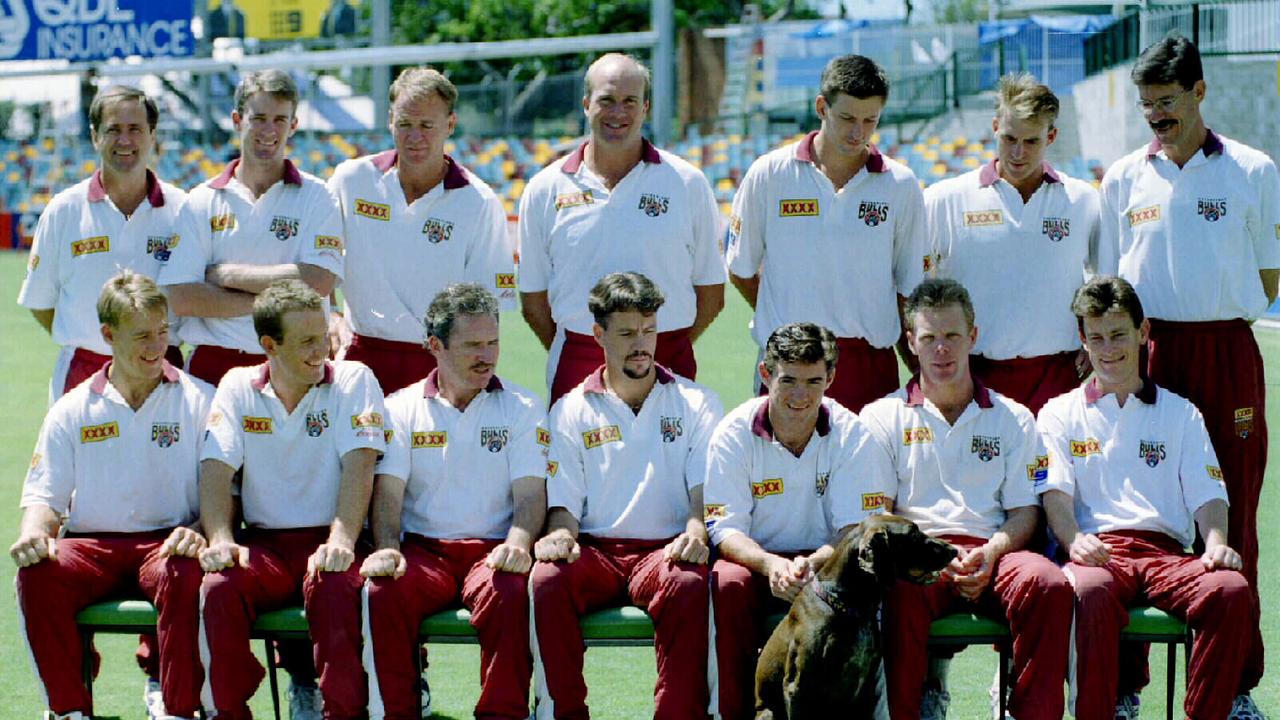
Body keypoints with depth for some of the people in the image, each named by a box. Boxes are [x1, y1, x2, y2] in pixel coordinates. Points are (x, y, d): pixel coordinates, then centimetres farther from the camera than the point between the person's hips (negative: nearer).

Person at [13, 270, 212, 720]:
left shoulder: (199, 401, 9)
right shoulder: (73, 410, 15)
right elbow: (46, 495, 13)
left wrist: (198, 531, -19)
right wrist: (34, 532, -11)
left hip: (166, 542, -2)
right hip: (90, 543, 2)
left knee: (185, 577, -38)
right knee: (37, 577, -31)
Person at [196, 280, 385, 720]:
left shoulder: (353, 380, 4)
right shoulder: (238, 387, 11)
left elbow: (359, 466, -9)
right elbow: (217, 469, 1)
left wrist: (340, 542, -25)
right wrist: (221, 541, -18)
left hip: (327, 540, -2)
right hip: (264, 543, 2)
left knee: (333, 586, -36)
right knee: (218, 587, -29)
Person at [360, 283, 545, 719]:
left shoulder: (523, 408, 11)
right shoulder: (402, 409, 13)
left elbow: (530, 492, 1)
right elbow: (388, 490, 2)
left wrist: (517, 543, -21)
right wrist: (386, 549, -19)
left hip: (492, 550, -1)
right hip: (422, 549, 1)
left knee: (510, 593, -35)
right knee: (382, 592, -31)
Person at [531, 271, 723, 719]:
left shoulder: (696, 404, 14)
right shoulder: (570, 411, 15)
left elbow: (706, 488, 3)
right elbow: (563, 500, 8)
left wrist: (696, 531, -20)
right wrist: (560, 532, -16)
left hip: (663, 549, -1)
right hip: (593, 551, 1)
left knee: (689, 586, -37)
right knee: (547, 578, -33)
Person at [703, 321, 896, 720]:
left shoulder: (851, 434, -6)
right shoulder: (734, 433, -6)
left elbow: (858, 529, -10)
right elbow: (725, 529, -10)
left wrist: (813, 563, -32)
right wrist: (770, 564, -32)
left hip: (824, 564, 0)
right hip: (757, 560, 0)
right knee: (727, 583, -33)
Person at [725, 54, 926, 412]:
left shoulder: (901, 185, 4)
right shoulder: (769, 174, 2)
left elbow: (911, 288, 9)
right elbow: (741, 272, 9)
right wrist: (790, 323, 8)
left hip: (870, 368, 1)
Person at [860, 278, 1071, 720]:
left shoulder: (1012, 419, 22)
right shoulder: (882, 417, 17)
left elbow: (1026, 510, 14)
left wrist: (992, 551, -9)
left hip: (992, 554, 2)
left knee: (1049, 584, -33)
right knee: (900, 589, -39)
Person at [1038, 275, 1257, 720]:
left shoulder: (1179, 414, 24)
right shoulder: (1061, 415, 20)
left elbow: (1207, 494, 13)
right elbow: (1055, 492, 5)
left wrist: (1216, 544, -10)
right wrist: (1074, 540, -18)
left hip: (1167, 552, 2)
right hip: (1096, 552, -2)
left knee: (1233, 591, -33)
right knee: (1091, 592, -41)